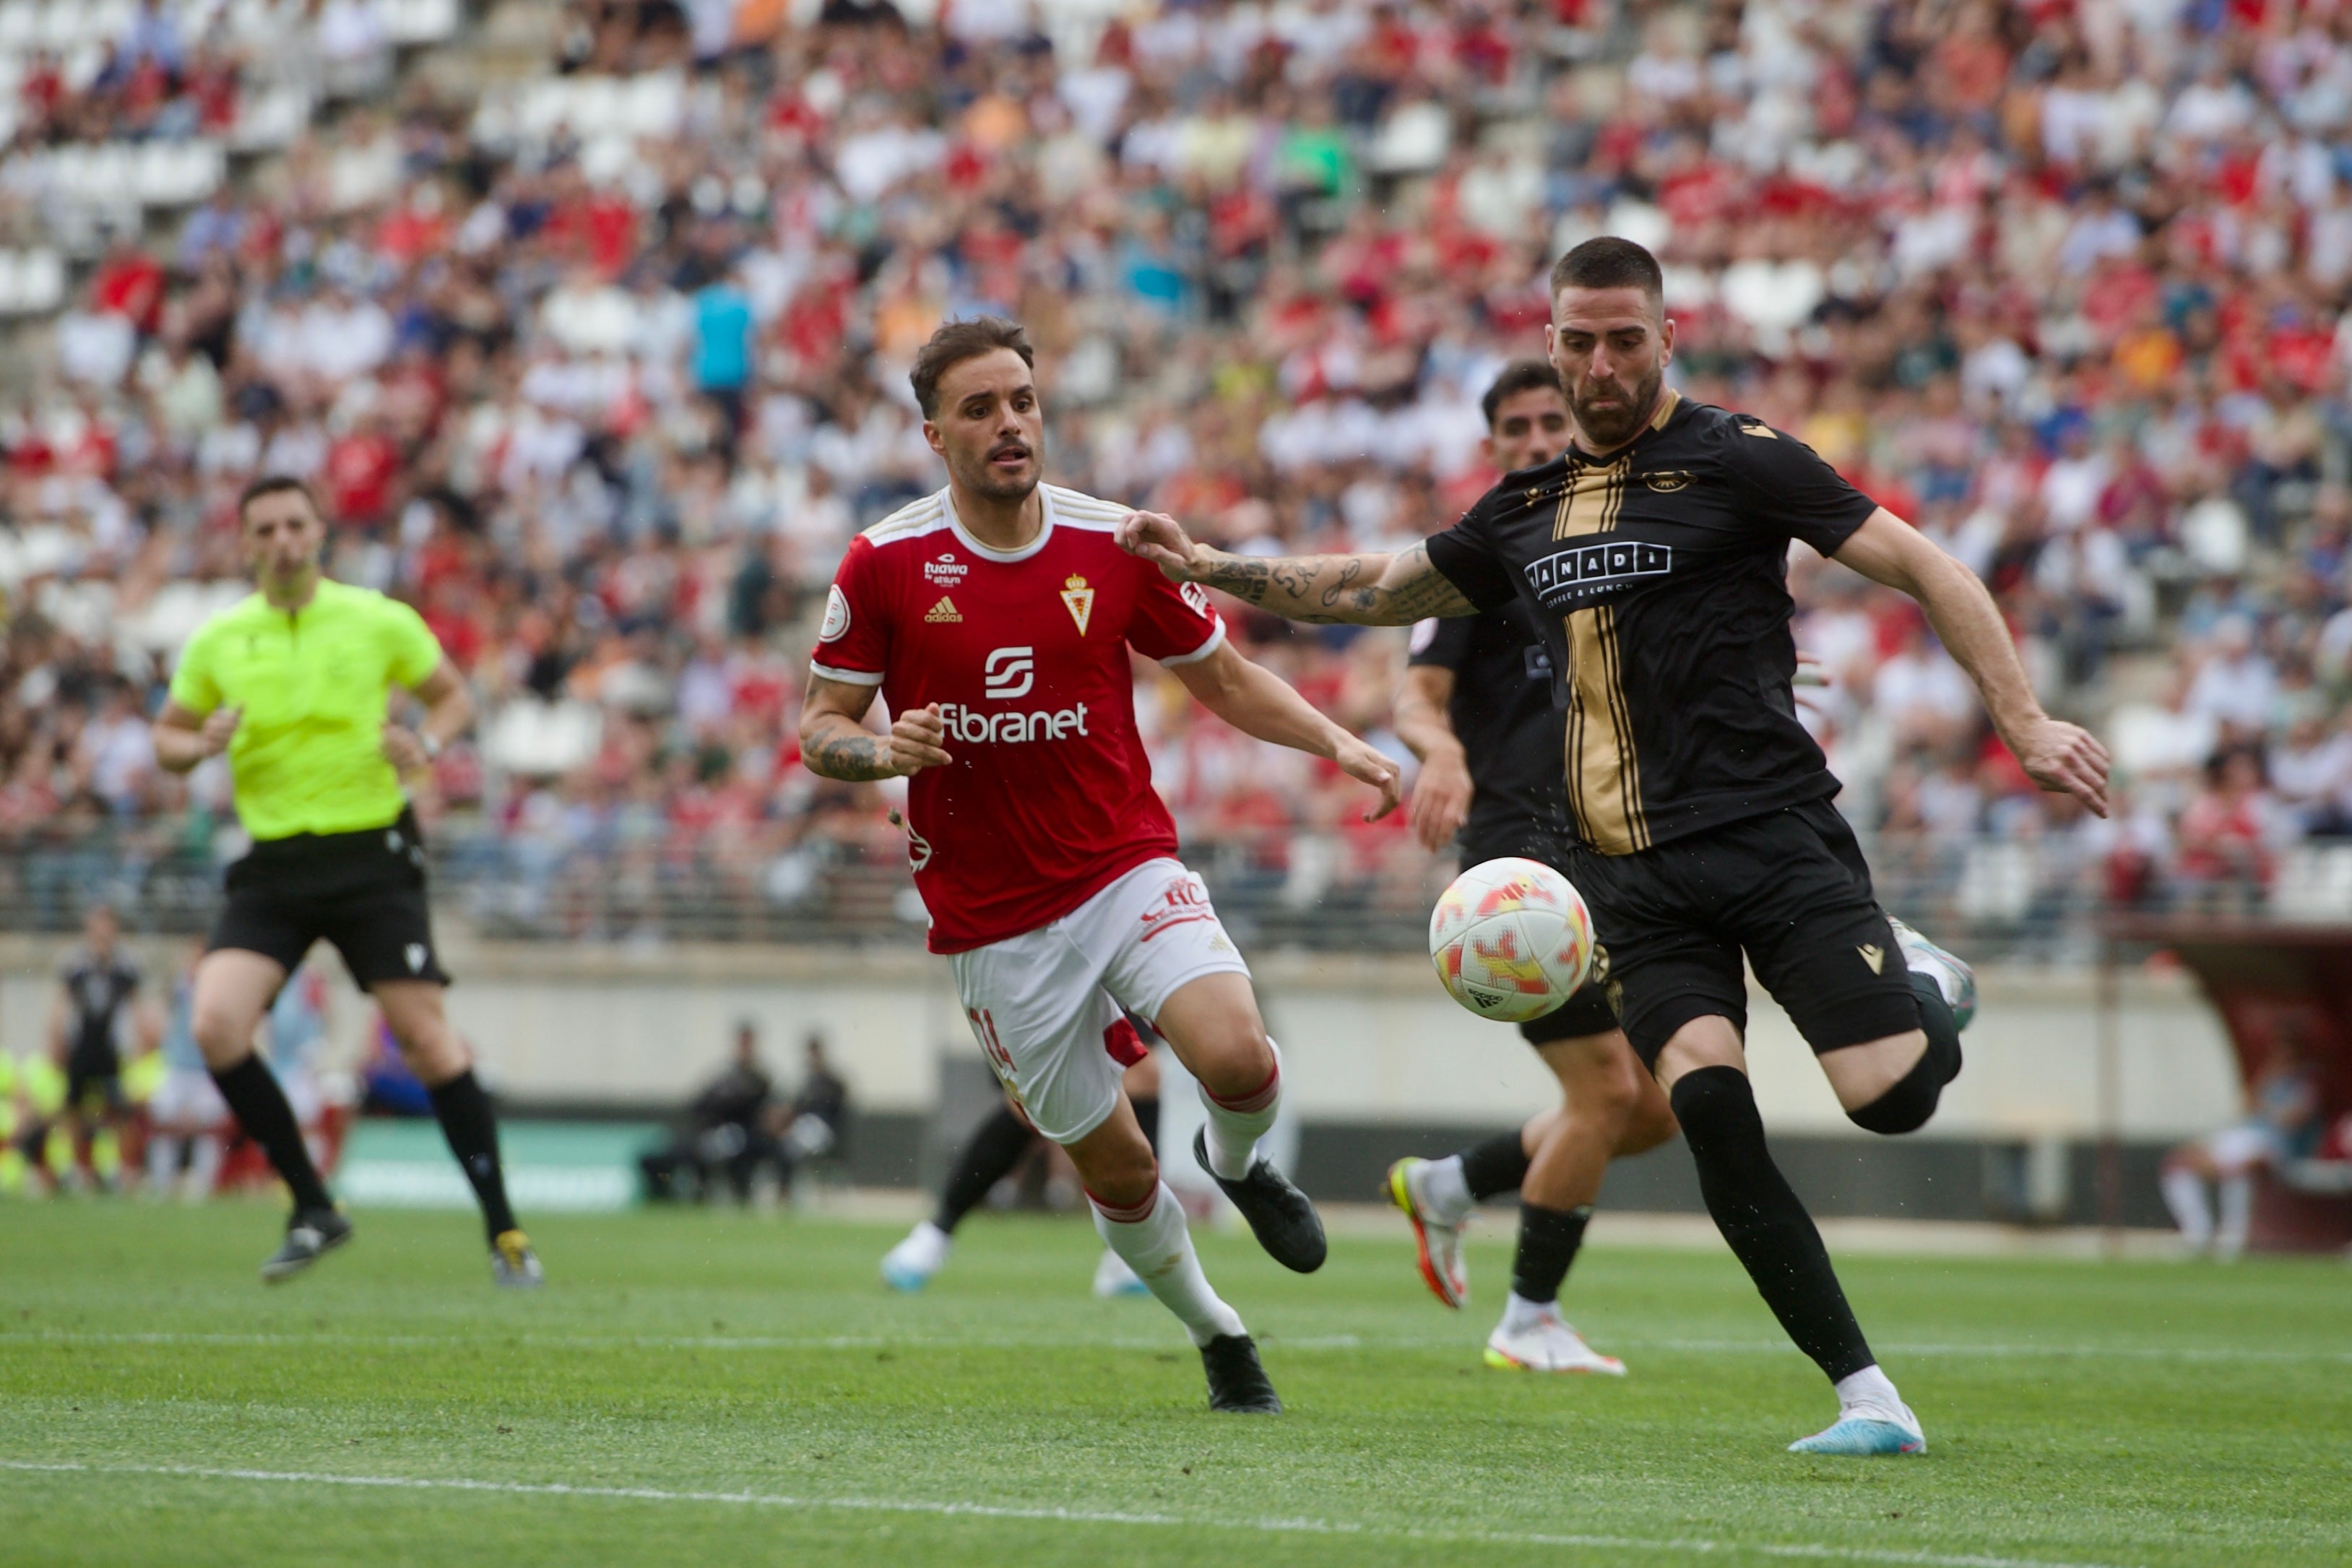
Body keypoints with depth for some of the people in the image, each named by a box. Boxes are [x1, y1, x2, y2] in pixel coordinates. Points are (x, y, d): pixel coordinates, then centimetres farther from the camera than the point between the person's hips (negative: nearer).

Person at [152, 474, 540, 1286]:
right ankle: (312, 1208, -1)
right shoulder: (218, 641, 4)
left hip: (373, 854, -2)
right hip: (273, 866, 2)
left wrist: (426, 743, -10)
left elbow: (453, 694, 12)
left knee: (425, 1037, -9)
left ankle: (503, 1231, 2)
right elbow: (168, 734, 14)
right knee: (217, 1025, -17)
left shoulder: (381, 622, -1)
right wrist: (201, 745, -9)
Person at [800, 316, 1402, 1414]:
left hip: (1127, 870, 0)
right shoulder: (886, 565, -6)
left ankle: (1238, 1162, 12)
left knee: (1236, 1055, -25)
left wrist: (1335, 744, -6)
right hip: (992, 923, 0)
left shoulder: (1117, 545, -3)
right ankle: (1218, 1339, 31)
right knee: (1115, 1166, 4)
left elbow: (1223, 678, 10)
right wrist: (883, 751, -22)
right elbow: (821, 727, 1)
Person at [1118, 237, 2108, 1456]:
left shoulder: (1735, 459, -1)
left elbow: (1921, 569, -3)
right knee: (1708, 1106, -17)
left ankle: (1927, 988, 22)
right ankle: (1870, 1401, -12)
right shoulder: (1527, 511, 17)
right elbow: (1377, 589, 30)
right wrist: (1209, 567, 21)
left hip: (1770, 837, -4)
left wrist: (2022, 721, -12)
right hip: (1631, 874, 4)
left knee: (1892, 1099, -18)